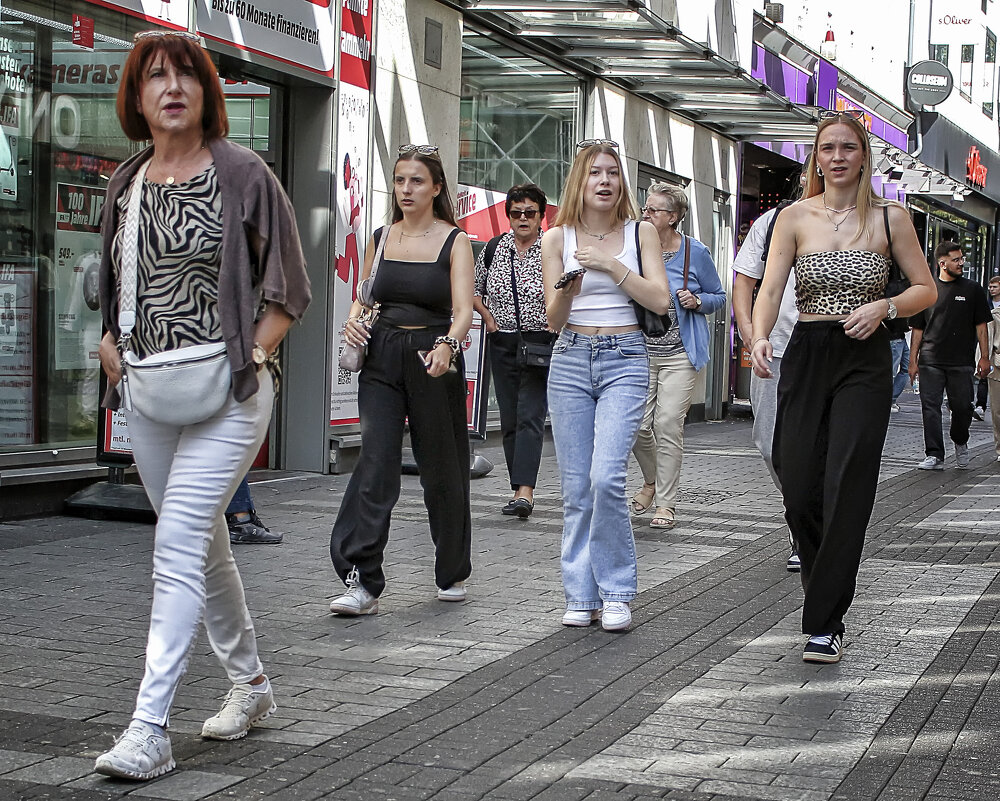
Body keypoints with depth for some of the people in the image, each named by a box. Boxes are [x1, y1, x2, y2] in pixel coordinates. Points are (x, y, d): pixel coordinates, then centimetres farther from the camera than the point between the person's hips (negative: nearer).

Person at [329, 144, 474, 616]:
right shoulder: (381, 238, 9)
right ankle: (361, 582, -13)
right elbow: (364, 295, 19)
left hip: (434, 361, -2)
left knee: (442, 468, 7)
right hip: (381, 359, 3)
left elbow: (463, 308, -13)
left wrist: (448, 345, -34)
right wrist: (353, 320, -4)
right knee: (375, 462, -11)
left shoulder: (454, 242, -3)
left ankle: (453, 574, 27)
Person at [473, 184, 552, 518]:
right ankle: (521, 491, 15)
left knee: (530, 416, -15)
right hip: (502, 343, 5)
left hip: (541, 343, -4)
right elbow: (474, 289, 19)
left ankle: (525, 491, -23)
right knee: (509, 419, 7)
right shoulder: (493, 248, 7)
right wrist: (488, 317, 6)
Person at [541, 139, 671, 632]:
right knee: (575, 487, 2)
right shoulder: (558, 238, 6)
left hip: (625, 359, -2)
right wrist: (568, 288, -16)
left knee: (606, 477, -17)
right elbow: (553, 320, 5)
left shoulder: (640, 233, 5)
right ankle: (581, 595, 11)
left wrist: (610, 264, -13)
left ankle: (616, 594, -5)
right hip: (570, 360, 2)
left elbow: (660, 300, -6)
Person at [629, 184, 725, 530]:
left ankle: (666, 503, 1)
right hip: (640, 350, 3)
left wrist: (696, 301, -11)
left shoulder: (695, 253, -3)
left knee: (668, 425, -9)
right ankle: (651, 480, 27)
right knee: (638, 425, -3)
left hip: (679, 355, -3)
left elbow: (719, 297, 8)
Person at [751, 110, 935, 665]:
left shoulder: (890, 218, 4)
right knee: (799, 491, -1)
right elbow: (770, 288, -4)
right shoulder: (795, 218, 6)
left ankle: (824, 624, -5)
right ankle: (825, 596, 24)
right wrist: (760, 337, -23)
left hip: (865, 363, -1)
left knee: (846, 489, -10)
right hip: (806, 359, 2)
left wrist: (884, 306, -10)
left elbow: (925, 289, 10)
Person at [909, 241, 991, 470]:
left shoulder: (973, 290, 8)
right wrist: (913, 360, 5)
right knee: (930, 407, -5)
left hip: (962, 362, 0)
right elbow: (917, 328, 10)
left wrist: (984, 357, 1)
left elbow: (981, 325, 8)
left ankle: (960, 443, 28)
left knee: (962, 406, 1)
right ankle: (934, 455, -2)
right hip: (930, 361, 0)